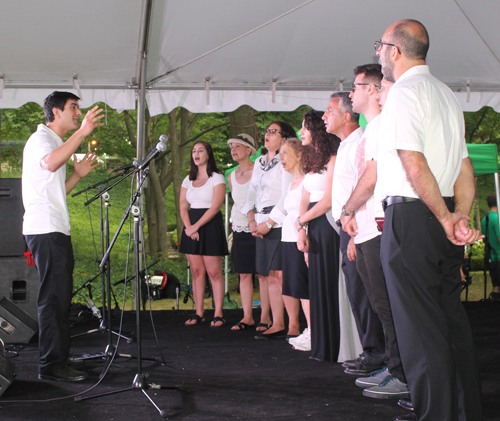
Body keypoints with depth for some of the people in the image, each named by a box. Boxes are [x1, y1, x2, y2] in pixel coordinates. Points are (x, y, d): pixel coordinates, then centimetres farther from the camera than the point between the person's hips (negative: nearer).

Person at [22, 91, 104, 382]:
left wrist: (78, 174, 12)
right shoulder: (40, 138, -6)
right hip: (45, 230, -10)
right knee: (54, 298, -10)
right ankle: (52, 365, -5)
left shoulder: (56, 143, 24)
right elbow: (50, 163, -32)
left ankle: (57, 362, 17)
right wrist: (82, 132, -34)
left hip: (56, 230, 10)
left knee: (59, 298, 11)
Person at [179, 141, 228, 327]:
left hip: (210, 225, -5)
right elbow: (183, 207, 10)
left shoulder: (217, 178, -1)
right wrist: (188, 227, -7)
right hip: (191, 227, 5)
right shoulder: (188, 180, 15)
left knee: (214, 272, -6)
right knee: (196, 271, 5)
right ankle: (199, 313, 10)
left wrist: (197, 226, -15)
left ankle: (218, 315, -2)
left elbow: (215, 207, -10)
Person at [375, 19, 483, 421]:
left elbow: (414, 165, -19)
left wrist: (445, 218, -14)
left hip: (410, 215, -9)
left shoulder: (404, 91, -10)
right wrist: (461, 215, 2)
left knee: (420, 326, -3)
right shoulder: (447, 94, 18)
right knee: (452, 317, 13)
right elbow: (465, 168, 12)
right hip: (442, 218, 9)